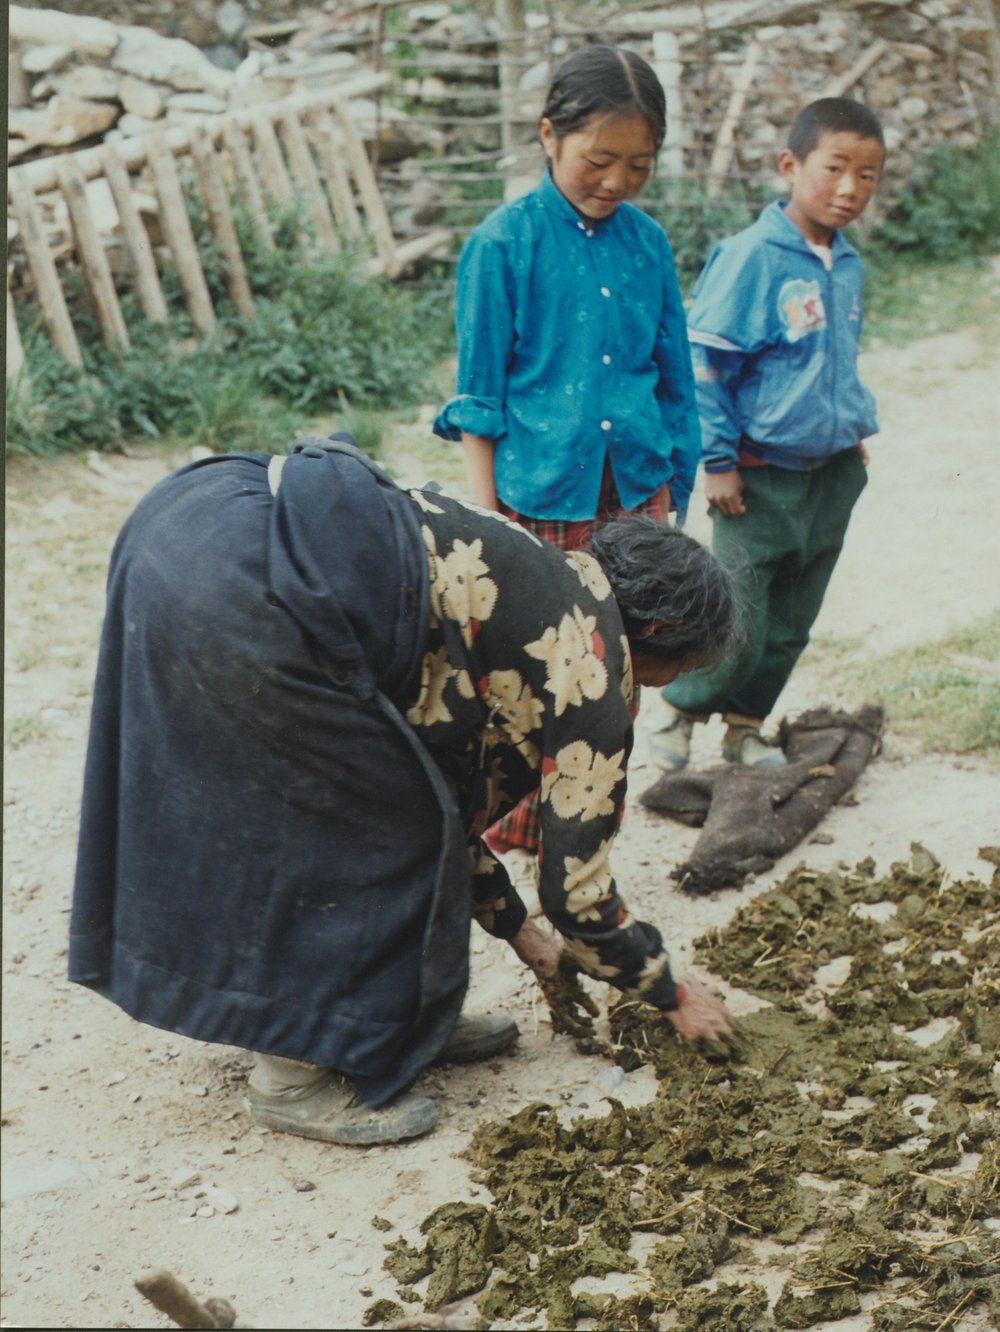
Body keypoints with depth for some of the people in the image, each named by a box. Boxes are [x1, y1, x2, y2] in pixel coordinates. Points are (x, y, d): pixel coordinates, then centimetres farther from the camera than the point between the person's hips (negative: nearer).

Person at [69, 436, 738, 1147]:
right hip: (234, 597, -10)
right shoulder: (590, 671, 1)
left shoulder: (542, 585, 25)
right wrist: (674, 995, 24)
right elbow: (578, 888, 7)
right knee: (385, 828, 5)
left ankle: (401, 1018, 35)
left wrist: (515, 925, 41)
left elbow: (456, 786, 32)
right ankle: (299, 1074, 16)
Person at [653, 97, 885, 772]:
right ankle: (681, 713, 20)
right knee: (737, 621, -4)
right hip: (762, 477, -6)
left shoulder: (848, 265, 6)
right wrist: (718, 460, -13)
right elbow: (705, 361, -13)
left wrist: (854, 432, 17)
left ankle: (746, 727, 30)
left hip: (833, 473, 7)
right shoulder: (752, 256, -15)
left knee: (791, 621, 13)